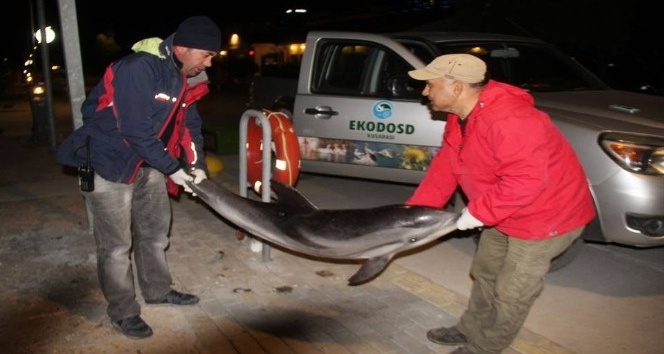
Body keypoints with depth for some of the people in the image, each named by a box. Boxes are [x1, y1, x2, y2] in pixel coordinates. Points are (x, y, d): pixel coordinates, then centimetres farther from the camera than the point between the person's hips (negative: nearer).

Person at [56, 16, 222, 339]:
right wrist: (173, 169, -22)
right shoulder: (138, 69, -28)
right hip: (110, 164, -9)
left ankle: (158, 291, 37)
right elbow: (137, 132, -30)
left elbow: (190, 123, 7)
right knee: (116, 245, 1)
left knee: (156, 231, 19)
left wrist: (197, 164, -4)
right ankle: (123, 312, 17)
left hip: (148, 164, 9)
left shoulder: (183, 76, 0)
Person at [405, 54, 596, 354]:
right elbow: (445, 167, 0)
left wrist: (478, 212, -29)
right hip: (504, 214, 10)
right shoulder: (459, 117, -2)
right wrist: (414, 211, -5)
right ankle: (470, 329, 45)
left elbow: (526, 180, -39)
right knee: (484, 273, 24)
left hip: (546, 216, -10)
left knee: (510, 295, 4)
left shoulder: (507, 121, -35)